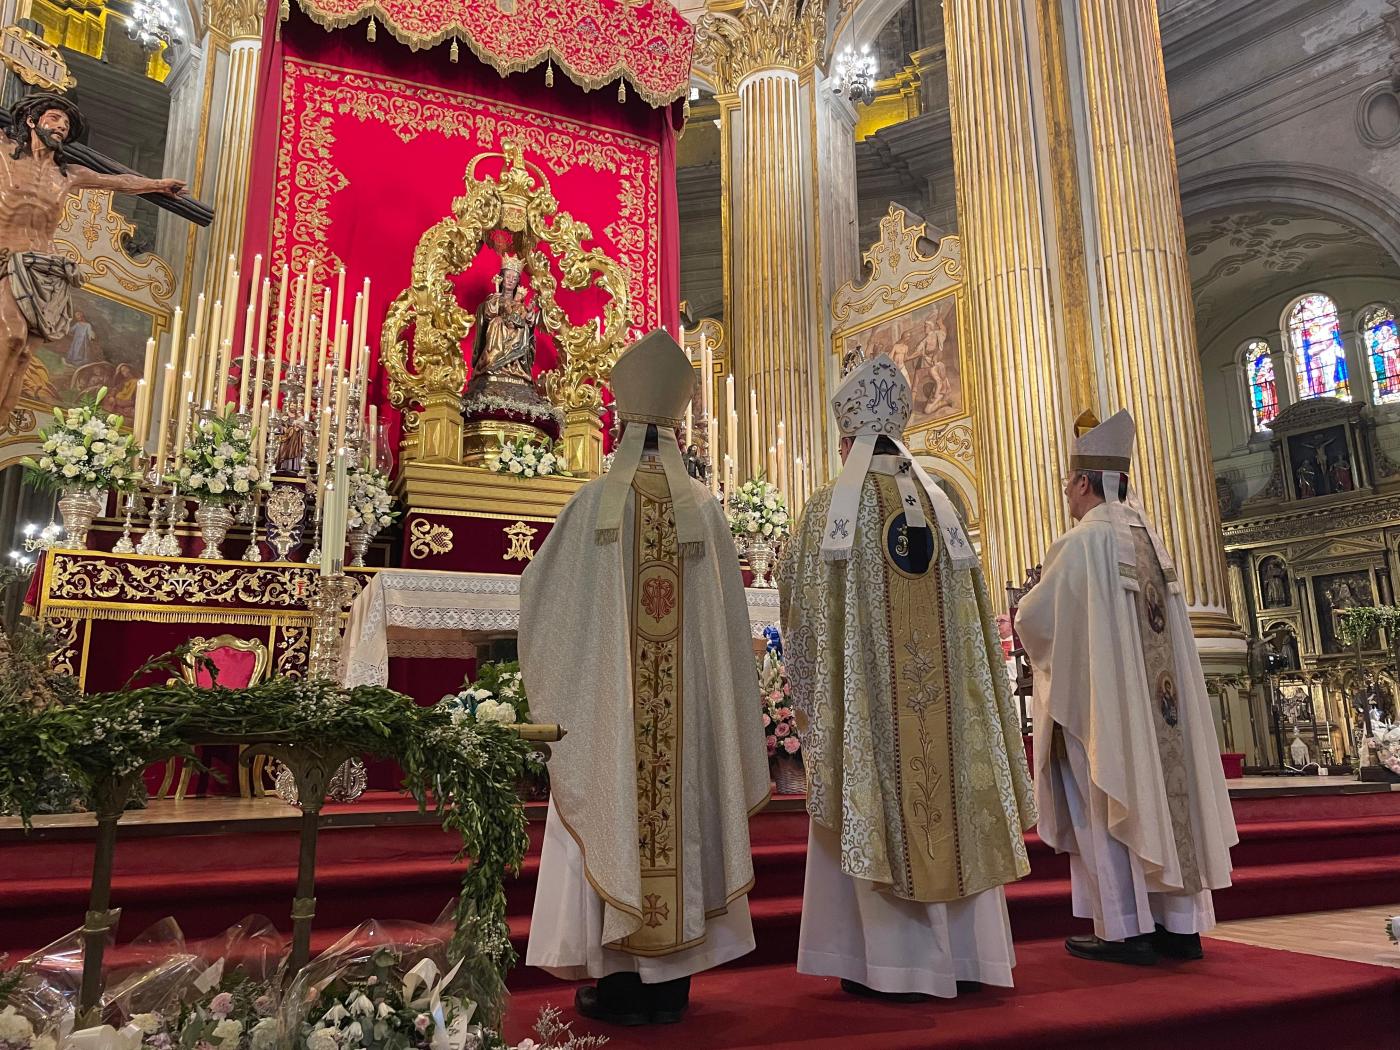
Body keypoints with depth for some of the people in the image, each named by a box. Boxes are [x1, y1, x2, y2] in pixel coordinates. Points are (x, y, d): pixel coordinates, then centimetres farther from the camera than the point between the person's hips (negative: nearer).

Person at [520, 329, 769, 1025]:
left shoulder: (594, 503, -5)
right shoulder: (704, 509, 1)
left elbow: (539, 593, 4)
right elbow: (727, 622, 3)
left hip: (604, 701, -2)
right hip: (690, 706, 2)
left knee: (611, 819, 7)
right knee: (680, 821, 10)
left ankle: (617, 981, 14)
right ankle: (669, 983, 19)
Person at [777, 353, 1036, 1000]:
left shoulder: (830, 508, -6)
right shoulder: (940, 504, 8)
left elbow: (802, 606, -1)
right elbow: (969, 613, 10)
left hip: (867, 690, -4)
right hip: (944, 688, 5)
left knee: (878, 812, 2)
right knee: (949, 806, 10)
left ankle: (894, 963, 8)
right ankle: (961, 955, 19)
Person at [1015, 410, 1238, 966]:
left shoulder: (1083, 541, -13)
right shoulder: (1149, 536, 10)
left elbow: (1033, 619, -8)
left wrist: (1022, 613, 14)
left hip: (1100, 695, -7)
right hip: (1158, 695, 8)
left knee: (1105, 808, 0)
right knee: (1164, 794, 11)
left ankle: (1126, 930, 5)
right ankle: (1180, 924, 18)